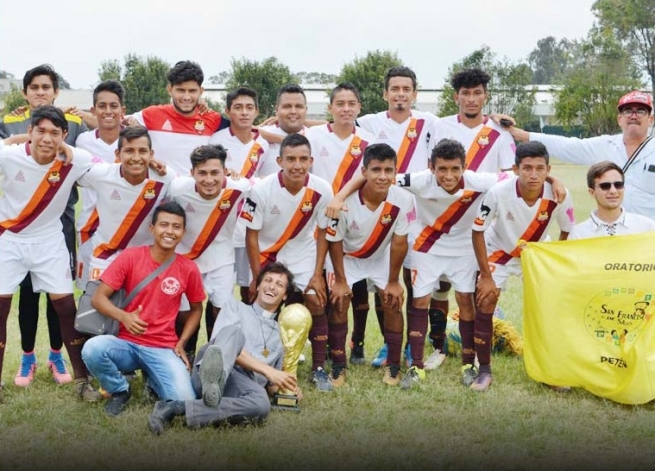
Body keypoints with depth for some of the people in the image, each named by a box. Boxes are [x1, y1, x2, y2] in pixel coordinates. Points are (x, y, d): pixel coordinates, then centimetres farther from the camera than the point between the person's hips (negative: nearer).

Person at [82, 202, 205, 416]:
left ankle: (154, 382, 15)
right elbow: (98, 298, -7)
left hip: (163, 349, 1)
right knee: (92, 349, -34)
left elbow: (196, 309, 15)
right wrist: (124, 316, -26)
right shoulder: (130, 256, -7)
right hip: (126, 342, -1)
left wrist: (181, 343, 2)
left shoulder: (188, 269, -2)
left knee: (184, 401, -23)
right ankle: (120, 391, -1)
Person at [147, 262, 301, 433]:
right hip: (207, 373, -2)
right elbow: (221, 342, -1)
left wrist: (286, 387, 7)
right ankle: (213, 378, -61)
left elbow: (271, 386, 32)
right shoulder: (236, 307, 20)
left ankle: (177, 408, -40)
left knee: (261, 403, -37)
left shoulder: (281, 336, 31)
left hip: (241, 387, 2)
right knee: (234, 330, -30)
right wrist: (267, 370, -8)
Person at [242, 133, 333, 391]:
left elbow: (322, 234, -6)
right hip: (267, 256, -1)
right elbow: (252, 236, -15)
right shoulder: (261, 190, -26)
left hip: (303, 256, 1)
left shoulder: (322, 190, -21)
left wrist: (317, 274, -8)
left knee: (316, 303, -9)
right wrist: (257, 278, -13)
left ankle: (318, 368, 3)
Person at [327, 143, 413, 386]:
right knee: (339, 302, -10)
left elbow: (399, 242, -18)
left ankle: (393, 366, 10)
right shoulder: (346, 201, -35)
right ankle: (338, 366, 3)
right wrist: (340, 280, -12)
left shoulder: (403, 200, -31)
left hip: (381, 257, 2)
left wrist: (393, 281, -9)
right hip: (347, 257, -1)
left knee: (393, 303, -4)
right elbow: (335, 242, -19)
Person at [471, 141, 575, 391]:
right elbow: (478, 231, -20)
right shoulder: (498, 192, -34)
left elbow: (568, 232, -8)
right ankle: (484, 371, 3)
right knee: (484, 304, -11)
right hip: (499, 252, -2)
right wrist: (486, 276, -19)